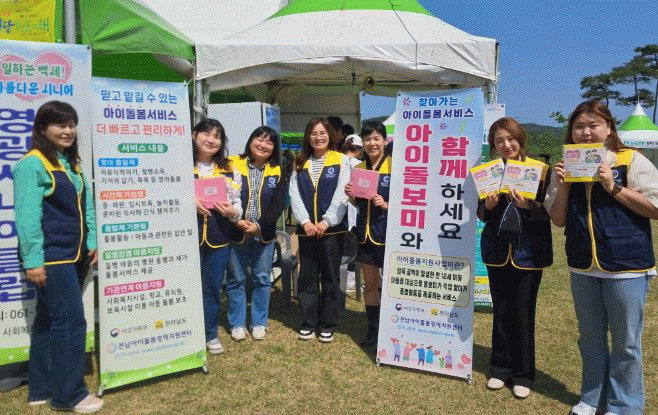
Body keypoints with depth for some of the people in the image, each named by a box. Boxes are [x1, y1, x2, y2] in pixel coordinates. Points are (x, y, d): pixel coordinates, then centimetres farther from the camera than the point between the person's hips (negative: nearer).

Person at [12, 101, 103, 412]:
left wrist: (92, 242, 11)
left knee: (49, 320, 15)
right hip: (51, 258, -9)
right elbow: (27, 217, -16)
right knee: (71, 321, -6)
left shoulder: (72, 163, 15)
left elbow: (86, 206, 17)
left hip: (73, 256, 9)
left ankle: (41, 388, 26)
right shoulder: (32, 164, -12)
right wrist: (33, 259, -19)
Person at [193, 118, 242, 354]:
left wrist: (232, 212, -10)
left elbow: (237, 204, 11)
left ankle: (210, 334, 27)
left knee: (213, 286, 12)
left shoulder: (229, 171, 11)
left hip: (219, 237, 3)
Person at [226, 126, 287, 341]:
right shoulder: (233, 165, -2)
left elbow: (278, 204, -3)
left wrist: (259, 226, -15)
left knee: (262, 279, 9)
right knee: (236, 279, 7)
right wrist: (237, 221, -18)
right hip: (235, 232, -1)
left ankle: (259, 323, 23)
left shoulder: (277, 172, 3)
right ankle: (237, 323, 21)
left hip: (264, 235, 2)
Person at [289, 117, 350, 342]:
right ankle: (309, 322, 20)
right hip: (306, 228, 3)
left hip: (332, 228, -3)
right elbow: (295, 195, 3)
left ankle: (328, 324, 17)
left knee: (330, 277, 5)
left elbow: (342, 195, -6)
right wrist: (305, 221, -9)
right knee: (307, 276, 8)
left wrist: (327, 221, -13)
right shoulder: (300, 163, 11)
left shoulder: (341, 160, 2)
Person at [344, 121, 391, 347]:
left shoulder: (394, 166, -7)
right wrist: (351, 196, -2)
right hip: (365, 233, 5)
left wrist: (386, 205, -21)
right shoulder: (359, 169, 10)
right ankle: (373, 328, 26)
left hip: (388, 233, -5)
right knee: (370, 283, 13)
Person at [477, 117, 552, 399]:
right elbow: (481, 215, 9)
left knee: (523, 314, 4)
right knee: (501, 312, 12)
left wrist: (528, 205, -22)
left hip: (528, 252, -3)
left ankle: (523, 375, 21)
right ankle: (501, 368, 27)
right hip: (497, 251, 3)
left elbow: (548, 213, -4)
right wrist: (488, 205, -12)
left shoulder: (539, 169, -4)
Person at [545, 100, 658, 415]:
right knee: (590, 337, 17)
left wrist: (614, 187, -18)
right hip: (583, 267, 4)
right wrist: (563, 187, -10)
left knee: (626, 342, 7)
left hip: (626, 266, -4)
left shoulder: (631, 161, -5)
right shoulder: (567, 168, 6)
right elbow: (558, 220, 6)